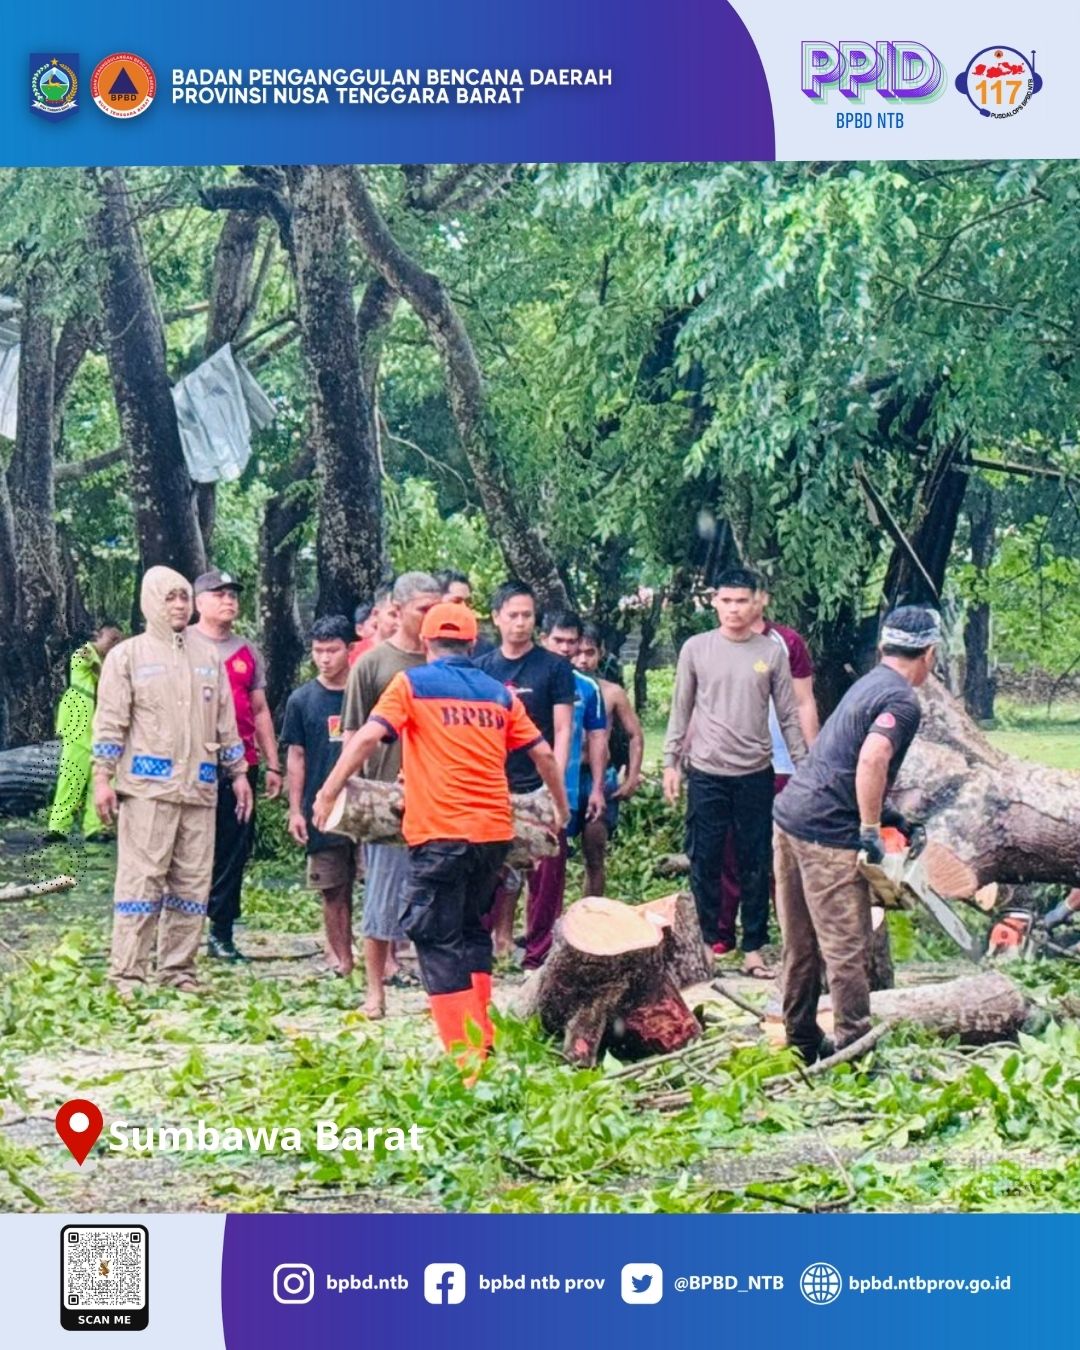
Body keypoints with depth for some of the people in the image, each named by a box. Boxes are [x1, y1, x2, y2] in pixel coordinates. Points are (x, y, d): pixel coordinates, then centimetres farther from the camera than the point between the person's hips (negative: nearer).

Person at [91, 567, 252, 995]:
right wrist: (102, 778, -8)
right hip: (147, 786, -4)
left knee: (193, 881, 5)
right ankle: (127, 975, -4)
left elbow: (226, 721, 19)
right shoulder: (128, 655, 3)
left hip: (199, 786, 5)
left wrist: (239, 772, 15)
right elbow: (110, 722, -1)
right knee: (141, 878, -7)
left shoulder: (209, 655, 16)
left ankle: (178, 971, 12)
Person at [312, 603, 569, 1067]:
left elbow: (368, 737, -9)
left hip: (440, 833, -5)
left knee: (438, 939, 1)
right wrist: (561, 806, 30)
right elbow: (543, 754, 17)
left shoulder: (411, 684, 3)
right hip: (494, 831, 5)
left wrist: (328, 793, -7)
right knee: (473, 929, 22)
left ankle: (466, 1051, -7)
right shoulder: (499, 693, 15)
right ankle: (482, 1036, 21)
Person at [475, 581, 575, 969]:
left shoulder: (554, 667, 1)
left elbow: (562, 730, -2)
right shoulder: (480, 668, 8)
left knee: (545, 874, -1)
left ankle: (539, 953, 6)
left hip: (538, 788, -2)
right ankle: (498, 937, 13)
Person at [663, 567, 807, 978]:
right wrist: (671, 763, 2)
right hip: (706, 773, 0)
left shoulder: (772, 653, 2)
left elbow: (788, 715, 6)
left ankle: (752, 948, 10)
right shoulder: (696, 649, 0)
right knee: (705, 861, 5)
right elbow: (681, 711, 5)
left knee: (755, 864, 4)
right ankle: (708, 942, 16)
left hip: (755, 773, 0)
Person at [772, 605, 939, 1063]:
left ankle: (802, 1042, 25)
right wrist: (871, 831, -19)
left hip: (790, 818, 9)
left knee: (801, 946, 16)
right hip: (828, 836, -9)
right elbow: (871, 759, -27)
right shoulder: (902, 701, -11)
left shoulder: (868, 684, 17)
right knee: (848, 951, -3)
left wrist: (882, 813, 22)